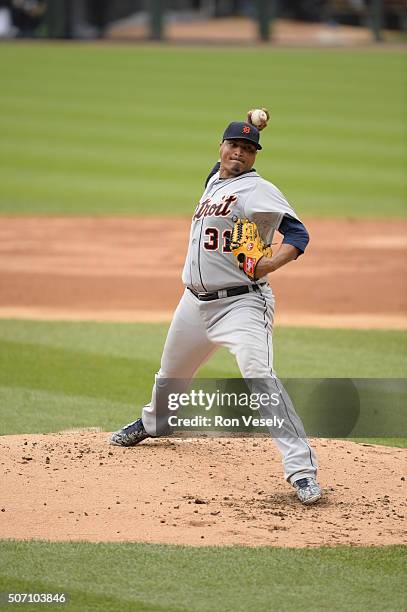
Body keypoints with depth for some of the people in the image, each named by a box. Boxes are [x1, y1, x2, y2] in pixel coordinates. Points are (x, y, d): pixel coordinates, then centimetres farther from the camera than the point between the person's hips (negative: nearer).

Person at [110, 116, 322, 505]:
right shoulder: (214, 181, 11)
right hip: (196, 302, 8)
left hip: (241, 304, -8)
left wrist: (271, 263, -36)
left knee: (260, 377, -26)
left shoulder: (258, 189, -12)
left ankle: (301, 467, -29)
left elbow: (297, 233, -20)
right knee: (171, 373, 26)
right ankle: (153, 422, 58)